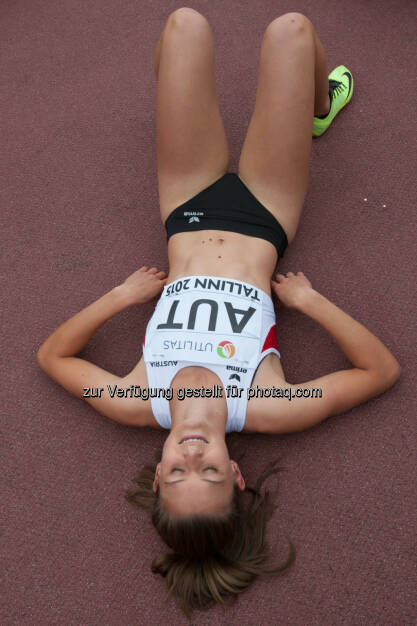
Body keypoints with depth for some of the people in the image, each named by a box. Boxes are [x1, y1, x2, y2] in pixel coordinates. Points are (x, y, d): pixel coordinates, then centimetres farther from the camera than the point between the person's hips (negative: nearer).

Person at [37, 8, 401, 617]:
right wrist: (310, 300, -27)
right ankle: (320, 110, 38)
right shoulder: (268, 412, -31)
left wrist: (121, 294, -22)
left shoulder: (136, 406, -29)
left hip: (190, 212, 1)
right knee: (290, 30, -2)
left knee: (186, 23, 3)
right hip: (263, 218, -1)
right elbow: (384, 369, -20)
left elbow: (52, 354, -12)